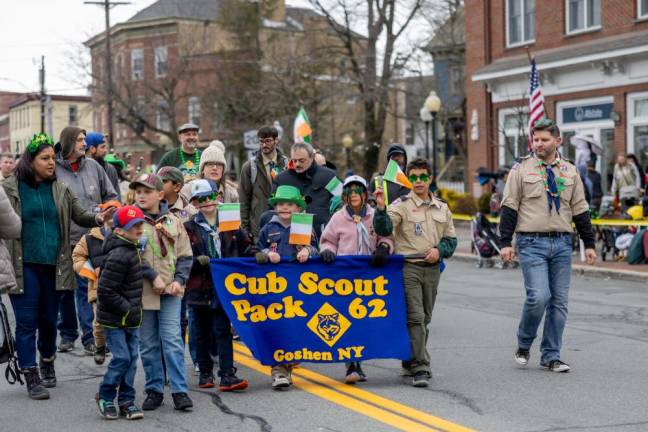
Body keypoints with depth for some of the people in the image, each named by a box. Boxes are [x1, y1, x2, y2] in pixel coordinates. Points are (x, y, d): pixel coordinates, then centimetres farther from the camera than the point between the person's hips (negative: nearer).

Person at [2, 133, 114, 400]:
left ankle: (47, 363, 37)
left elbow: (79, 215, 5)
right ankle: (32, 379, 4)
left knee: (49, 320, 14)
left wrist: (99, 218, -16)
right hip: (24, 267, -3)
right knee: (27, 323, -2)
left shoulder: (60, 189, 8)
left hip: (53, 265, 4)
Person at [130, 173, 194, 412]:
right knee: (148, 344, 8)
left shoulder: (173, 222, 6)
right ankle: (154, 390, 18)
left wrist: (179, 280, -4)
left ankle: (179, 391, 0)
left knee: (172, 340, -4)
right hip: (141, 292, 0)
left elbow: (185, 256, 10)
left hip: (170, 292, 0)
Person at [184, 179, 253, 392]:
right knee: (202, 332, 11)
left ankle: (227, 376, -7)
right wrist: (200, 261, -19)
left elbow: (245, 246, 12)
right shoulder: (189, 227, 2)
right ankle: (205, 372, 24)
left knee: (222, 330, -5)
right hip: (200, 288, 0)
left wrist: (257, 255, -7)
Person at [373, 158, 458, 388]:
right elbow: (384, 229, -17)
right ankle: (420, 368, -11)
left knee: (424, 319, 12)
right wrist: (380, 208, -34)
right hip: (408, 267, -5)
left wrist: (439, 250, -2)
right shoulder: (401, 205, -2)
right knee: (415, 317, -11)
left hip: (432, 269, 5)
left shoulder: (442, 208, 13)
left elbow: (451, 238, 17)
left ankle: (411, 361, 26)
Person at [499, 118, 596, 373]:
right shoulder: (521, 169, 2)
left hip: (562, 243, 4)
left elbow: (580, 210, 15)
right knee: (538, 297, -14)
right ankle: (523, 345, 10)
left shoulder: (570, 172, 12)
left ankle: (551, 357, 12)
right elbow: (509, 207, 0)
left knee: (559, 301, 3)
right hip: (532, 243, -4)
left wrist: (589, 244, 11)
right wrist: (505, 242, -7)